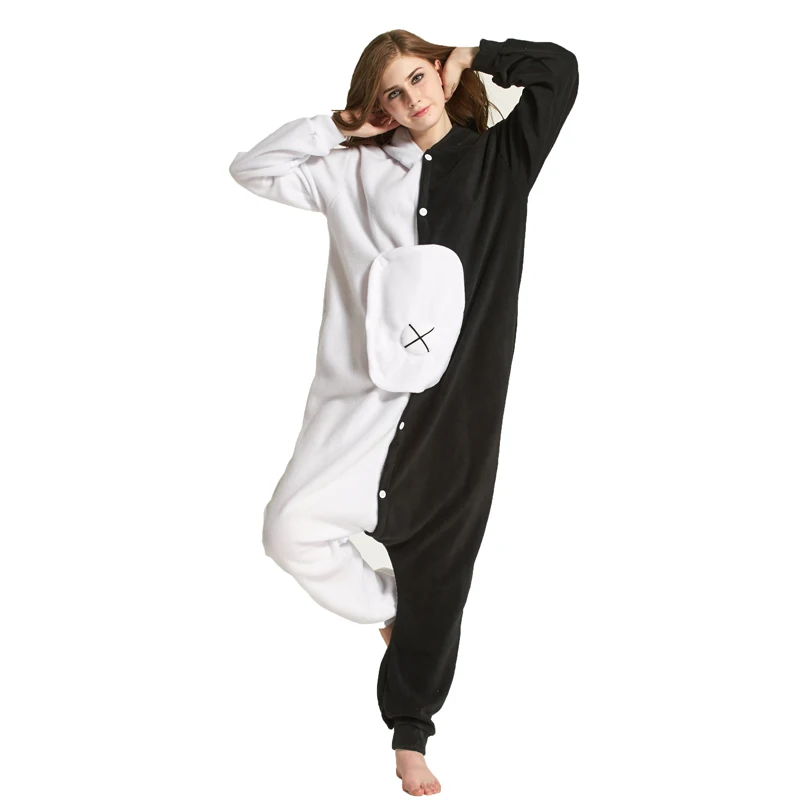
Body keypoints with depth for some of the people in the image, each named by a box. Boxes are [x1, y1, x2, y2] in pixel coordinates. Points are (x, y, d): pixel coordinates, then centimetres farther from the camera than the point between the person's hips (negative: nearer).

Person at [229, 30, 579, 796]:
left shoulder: (499, 158, 10)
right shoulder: (357, 170, 9)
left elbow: (559, 68, 10)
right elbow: (252, 168, 11)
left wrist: (473, 57, 12)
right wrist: (337, 126, 5)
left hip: (459, 399, 0)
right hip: (368, 391, 0)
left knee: (436, 568, 6)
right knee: (292, 529, -16)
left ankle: (410, 733, 21)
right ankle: (386, 608, 13)